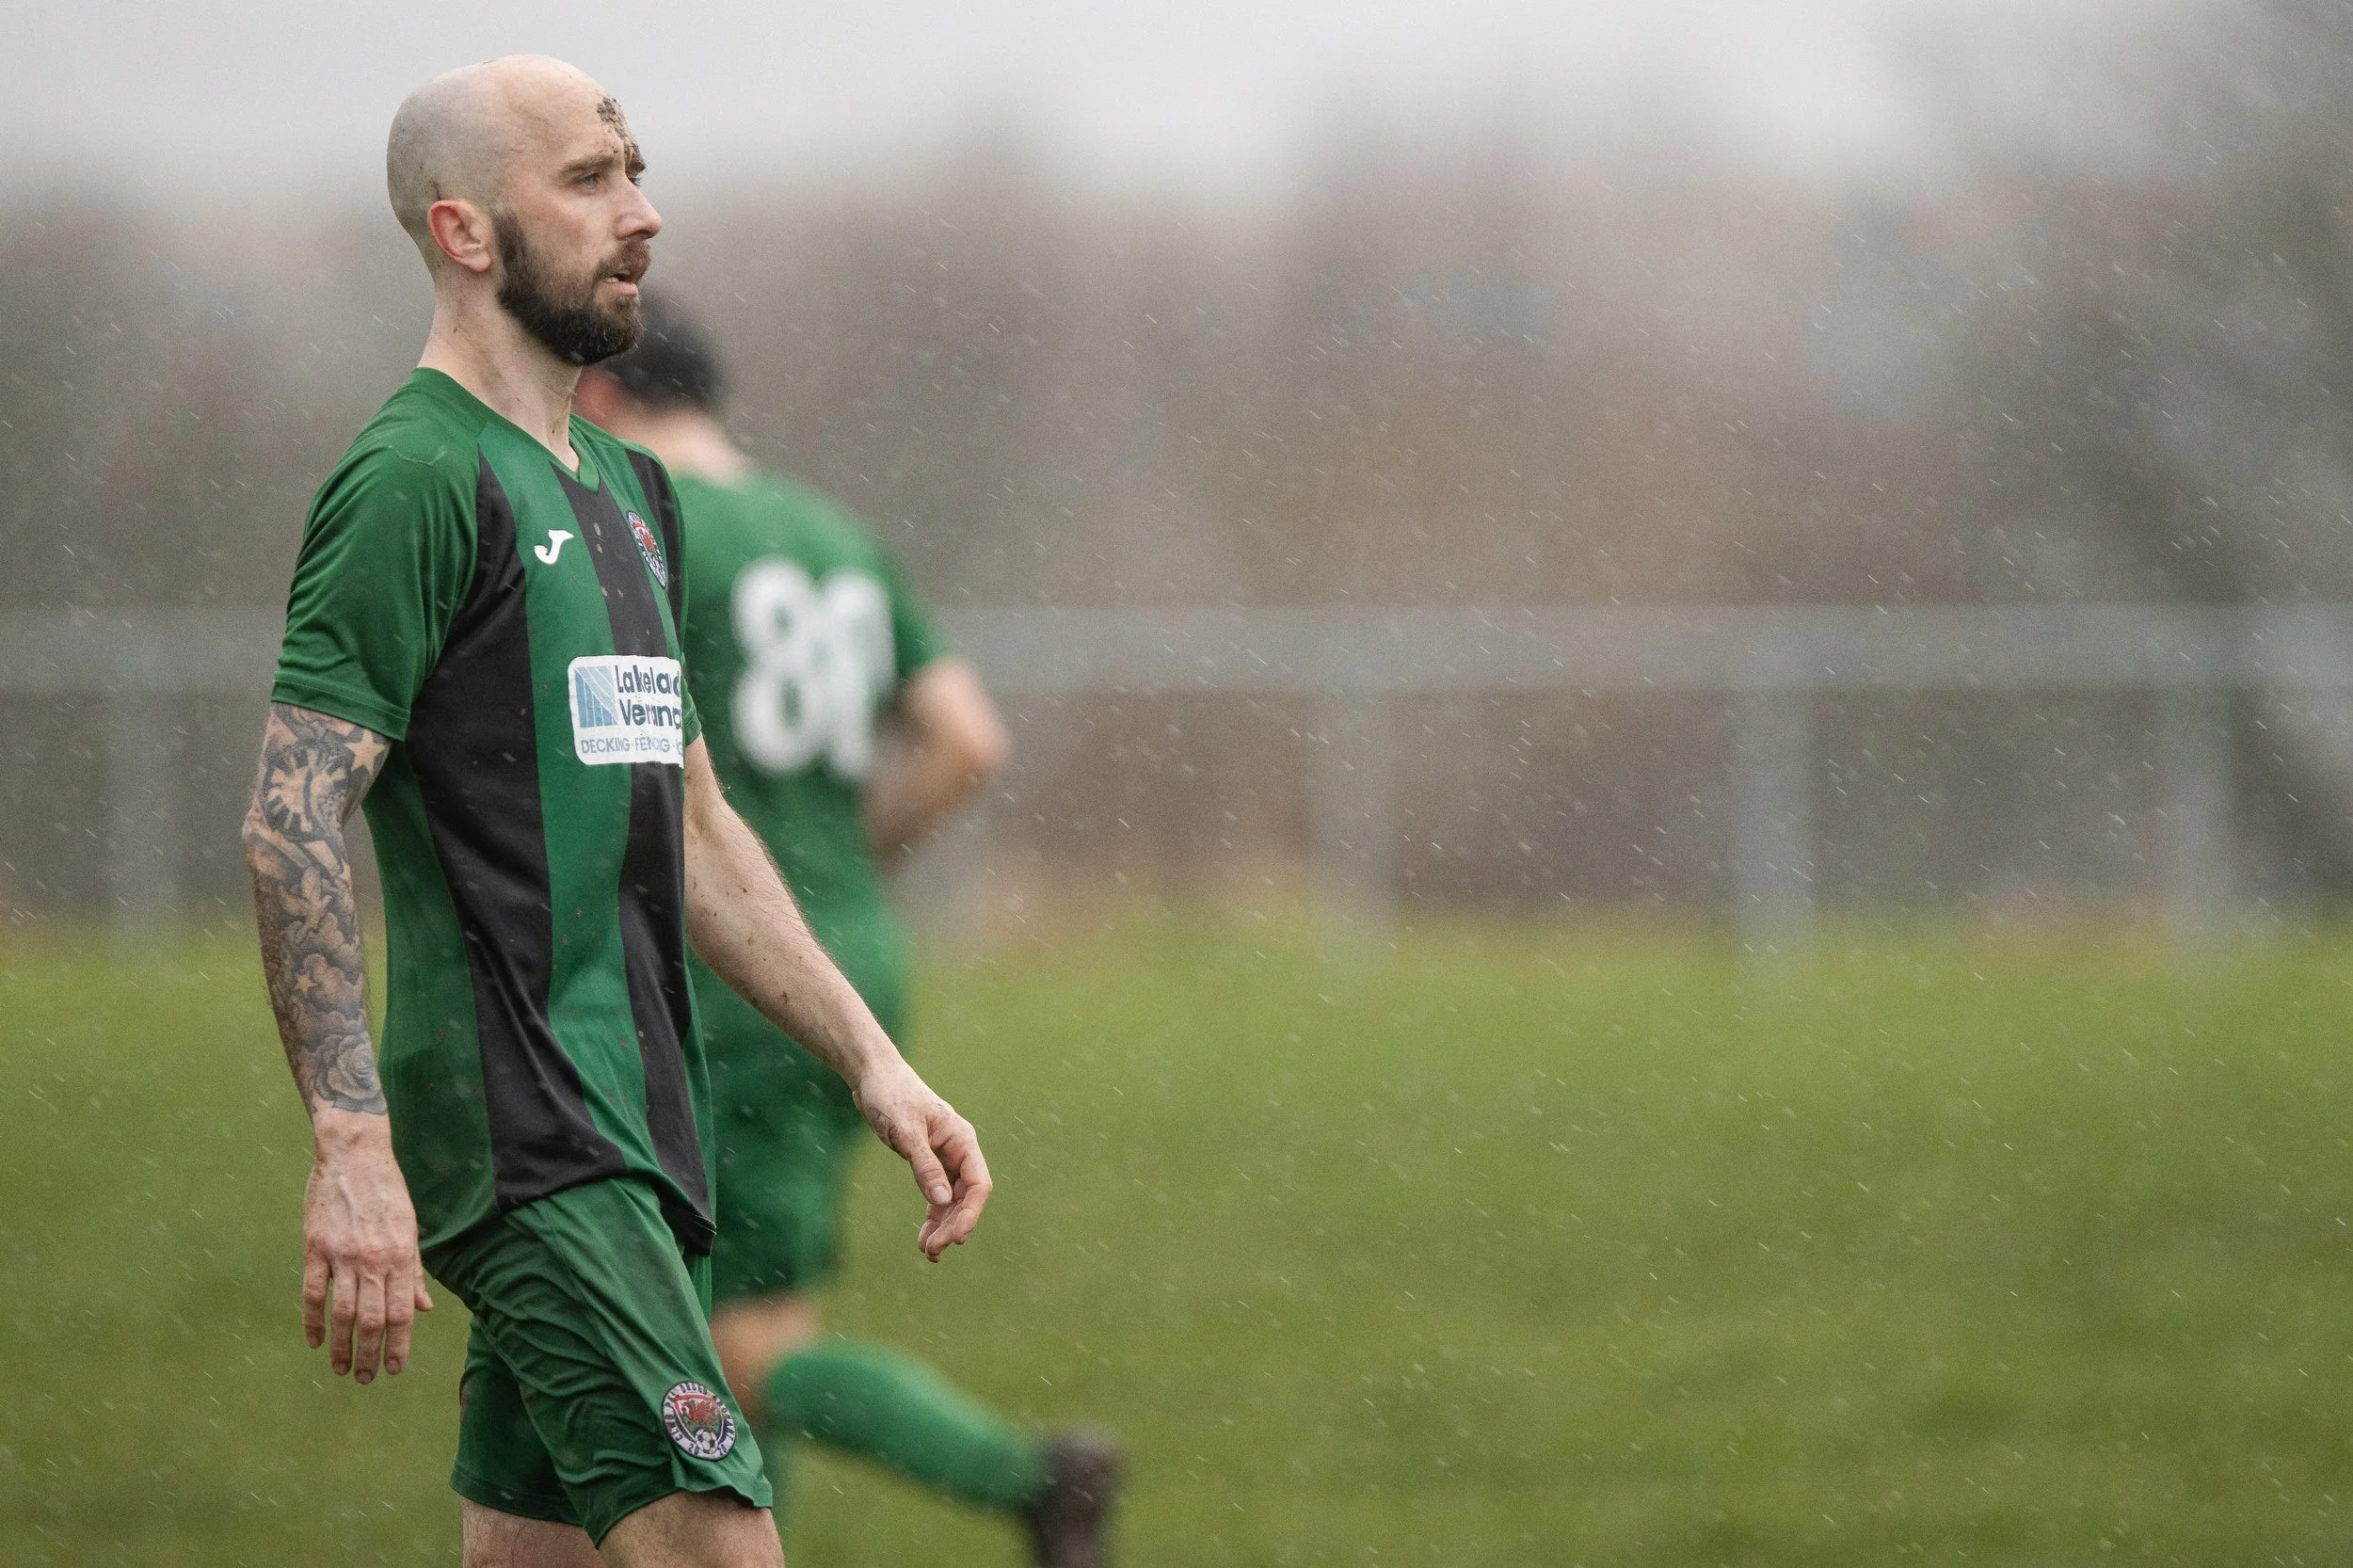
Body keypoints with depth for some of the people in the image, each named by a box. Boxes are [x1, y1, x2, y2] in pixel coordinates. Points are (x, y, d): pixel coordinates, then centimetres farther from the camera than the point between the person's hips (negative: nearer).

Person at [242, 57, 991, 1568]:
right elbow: (294, 823, -16)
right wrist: (352, 1146, -25)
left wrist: (872, 1061, 20)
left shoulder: (626, 491, 20)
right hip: (522, 1138, -9)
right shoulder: (416, 479, -9)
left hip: (636, 1137, 9)